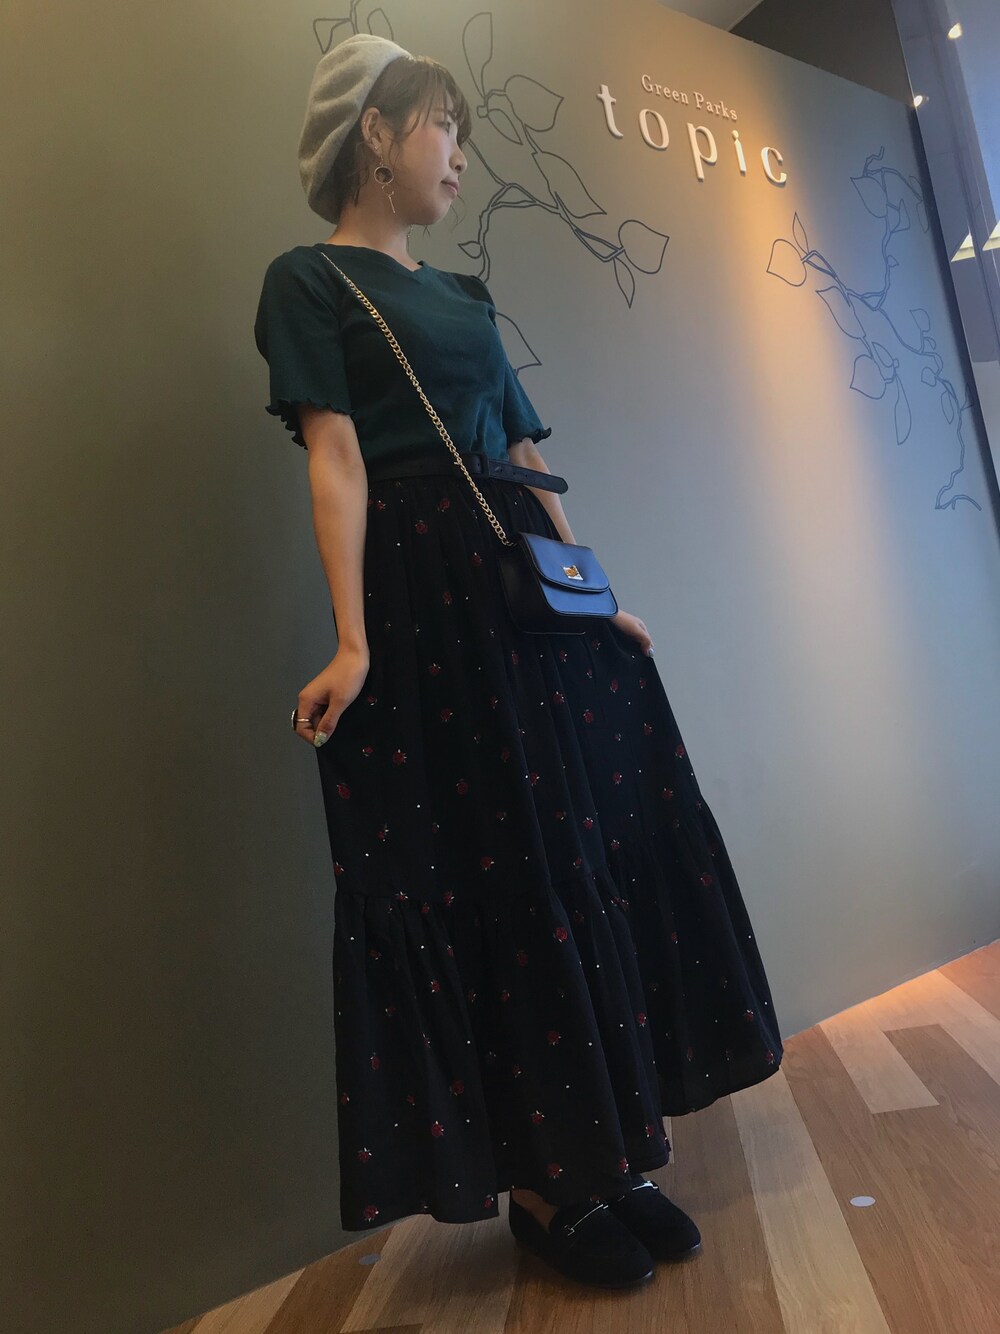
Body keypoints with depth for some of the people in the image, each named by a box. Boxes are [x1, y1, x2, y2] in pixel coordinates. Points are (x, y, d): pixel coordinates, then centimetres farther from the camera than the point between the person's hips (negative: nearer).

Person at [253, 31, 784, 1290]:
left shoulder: (461, 295, 24)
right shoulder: (309, 279, 3)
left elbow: (530, 464, 18)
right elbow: (335, 459, -10)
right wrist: (353, 641, -19)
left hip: (533, 585, 8)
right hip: (425, 595, -7)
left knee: (597, 845, 5)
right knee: (487, 873, -4)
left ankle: (602, 1155, 20)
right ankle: (537, 1185, 13)